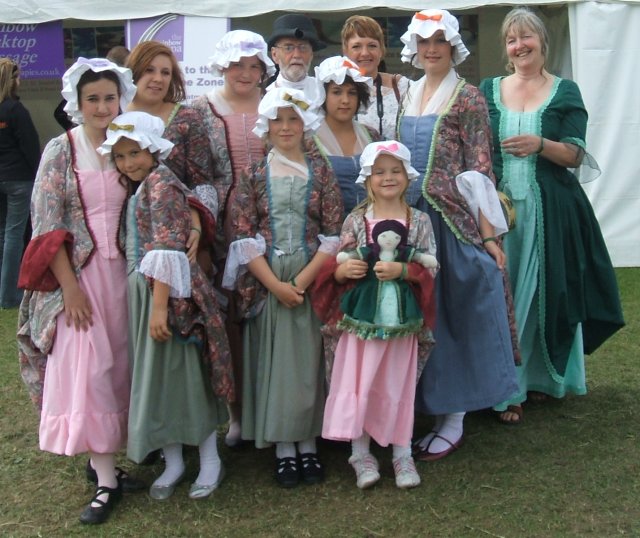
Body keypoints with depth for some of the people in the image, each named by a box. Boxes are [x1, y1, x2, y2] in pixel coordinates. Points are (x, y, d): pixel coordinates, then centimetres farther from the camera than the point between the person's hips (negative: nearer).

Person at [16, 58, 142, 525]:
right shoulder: (61, 150, -4)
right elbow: (46, 224, -8)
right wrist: (70, 286, -14)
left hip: (121, 271, 4)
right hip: (78, 272, -4)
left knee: (119, 368, 7)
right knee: (88, 368, -6)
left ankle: (104, 461, 21)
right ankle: (106, 481, 1)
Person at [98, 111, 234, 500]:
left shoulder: (160, 184, -13)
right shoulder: (141, 188, 15)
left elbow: (167, 249, -21)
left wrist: (160, 305, -24)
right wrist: (149, 304, 13)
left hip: (168, 291, -9)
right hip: (143, 291, 9)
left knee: (186, 371, 1)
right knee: (156, 375, 12)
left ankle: (210, 461, 15)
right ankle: (173, 463, 24)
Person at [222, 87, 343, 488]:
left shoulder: (320, 172, 4)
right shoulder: (254, 176, 4)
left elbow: (334, 233, -2)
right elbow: (244, 236, -2)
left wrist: (302, 281, -11)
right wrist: (276, 285, -11)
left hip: (312, 281, 0)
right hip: (267, 283, 0)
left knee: (310, 360, 5)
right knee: (274, 360, 3)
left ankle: (309, 444, 17)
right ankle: (284, 448, 13)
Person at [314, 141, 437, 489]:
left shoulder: (419, 221, 1)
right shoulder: (356, 220, 0)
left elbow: (430, 269, -2)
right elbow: (338, 266, 3)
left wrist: (402, 270, -18)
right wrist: (343, 270, -19)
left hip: (402, 317, 0)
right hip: (363, 314, 0)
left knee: (398, 386, 10)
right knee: (358, 384, 2)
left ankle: (402, 455, 24)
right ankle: (361, 454, 18)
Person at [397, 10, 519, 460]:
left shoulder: (467, 98, -4)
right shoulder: (408, 96, 14)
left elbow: (479, 170, -9)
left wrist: (487, 233, -14)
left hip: (452, 220, -6)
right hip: (409, 218, 6)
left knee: (452, 311, 0)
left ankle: (453, 420, 11)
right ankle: (429, 405, 24)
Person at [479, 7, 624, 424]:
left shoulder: (565, 91, 5)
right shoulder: (489, 90, 10)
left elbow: (575, 156, -2)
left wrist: (540, 144, -20)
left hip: (550, 210, -1)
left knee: (549, 291, 3)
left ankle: (542, 377, 20)